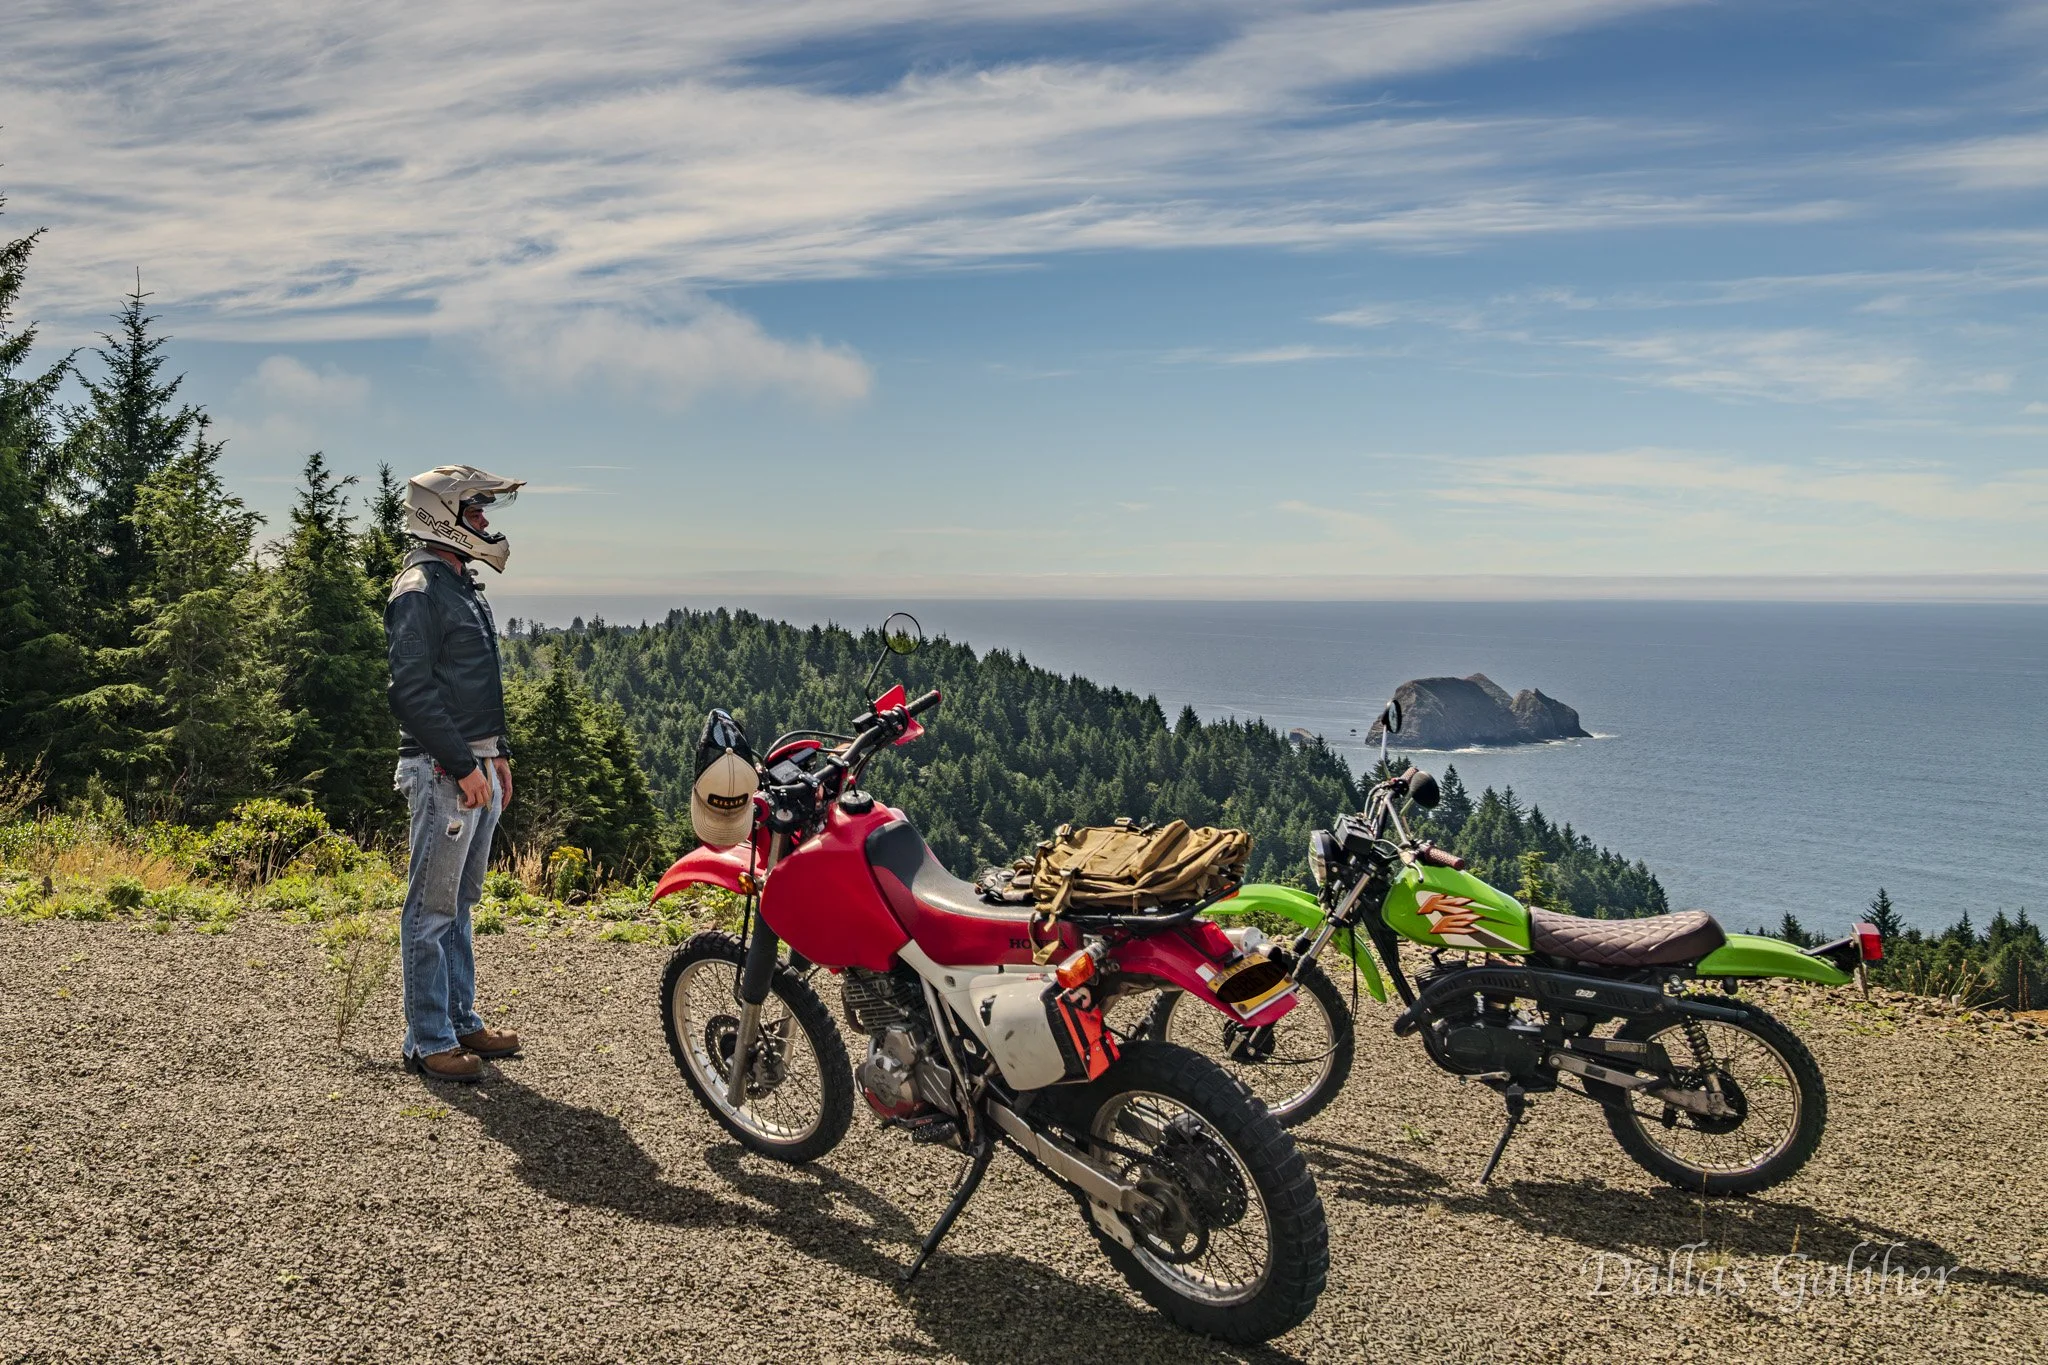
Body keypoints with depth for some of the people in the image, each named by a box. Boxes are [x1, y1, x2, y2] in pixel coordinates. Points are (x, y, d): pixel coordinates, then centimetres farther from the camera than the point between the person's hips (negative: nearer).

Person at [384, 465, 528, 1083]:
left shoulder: (465, 587, 17)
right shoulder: (418, 591, -13)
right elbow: (413, 693, -19)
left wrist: (499, 753, 20)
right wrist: (463, 765, -20)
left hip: (477, 766, 10)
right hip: (443, 771, -10)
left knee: (459, 903, 16)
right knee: (432, 909, -2)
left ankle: (461, 1020, 26)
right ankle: (429, 1042, 5)